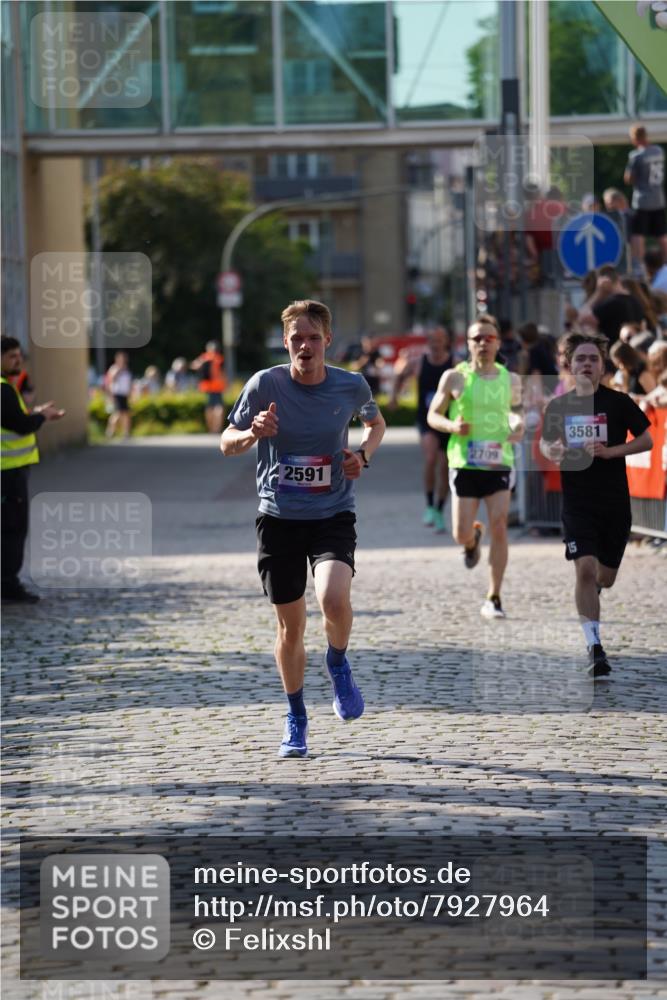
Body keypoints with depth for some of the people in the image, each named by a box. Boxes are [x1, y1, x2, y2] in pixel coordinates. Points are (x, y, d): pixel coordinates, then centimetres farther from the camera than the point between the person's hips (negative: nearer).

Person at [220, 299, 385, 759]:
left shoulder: (351, 386, -4)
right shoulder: (265, 384, -8)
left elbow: (376, 422, 18)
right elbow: (226, 444, 1)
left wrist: (364, 454, -2)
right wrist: (252, 433, -21)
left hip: (334, 514, 0)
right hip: (279, 517, 0)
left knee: (334, 598, -27)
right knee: (290, 626, 6)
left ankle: (339, 664, 7)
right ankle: (296, 718, 28)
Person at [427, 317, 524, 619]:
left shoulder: (510, 380, 6)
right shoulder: (454, 378, -1)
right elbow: (433, 415, 5)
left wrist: (519, 426, -1)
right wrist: (452, 426, -15)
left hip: (499, 462, 1)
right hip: (464, 464, -1)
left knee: (499, 530, -10)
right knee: (461, 535, 0)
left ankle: (493, 599, -1)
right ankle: (473, 539, 40)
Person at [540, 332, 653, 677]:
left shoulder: (618, 402, -4)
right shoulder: (558, 406, 3)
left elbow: (646, 441, 0)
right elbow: (544, 442, 17)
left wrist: (609, 451, -14)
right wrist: (551, 451, -8)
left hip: (614, 503, 0)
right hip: (577, 502, 0)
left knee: (604, 578, 10)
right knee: (585, 569, -17)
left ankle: (588, 597, 48)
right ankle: (594, 646, -14)